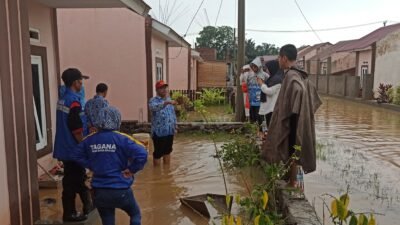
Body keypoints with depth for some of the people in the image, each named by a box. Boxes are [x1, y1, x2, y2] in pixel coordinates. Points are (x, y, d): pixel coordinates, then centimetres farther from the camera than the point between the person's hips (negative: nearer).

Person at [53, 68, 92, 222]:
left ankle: (87, 205, 32)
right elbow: (76, 129, -23)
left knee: (78, 177, 19)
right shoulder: (73, 101, -20)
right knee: (72, 182, 3)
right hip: (73, 149, -9)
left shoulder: (62, 99, 9)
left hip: (66, 147, 9)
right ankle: (69, 213, 15)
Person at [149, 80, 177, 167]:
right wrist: (166, 102, -51)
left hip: (169, 131, 7)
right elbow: (154, 107, -36)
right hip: (159, 132, -7)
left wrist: (175, 126, 15)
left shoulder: (169, 99, 11)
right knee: (158, 153, 3)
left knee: (167, 151, 17)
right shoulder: (153, 101, -12)